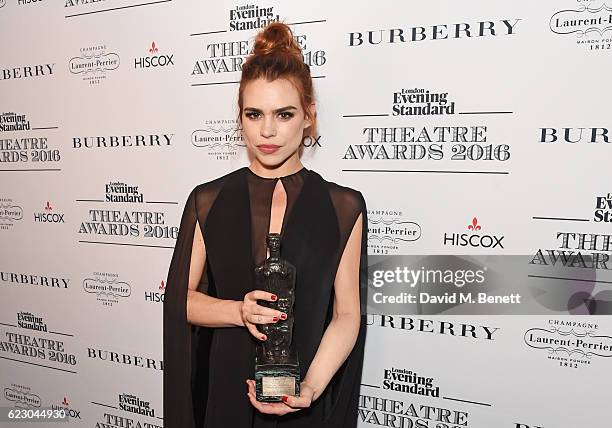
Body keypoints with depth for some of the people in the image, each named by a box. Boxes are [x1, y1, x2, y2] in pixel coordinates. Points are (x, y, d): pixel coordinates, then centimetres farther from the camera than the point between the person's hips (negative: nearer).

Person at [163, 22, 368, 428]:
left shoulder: (343, 207, -8)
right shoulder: (208, 201, -4)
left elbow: (347, 314, -6)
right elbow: (181, 297, 0)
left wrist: (311, 387, -19)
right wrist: (238, 311, -18)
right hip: (224, 390, 2)